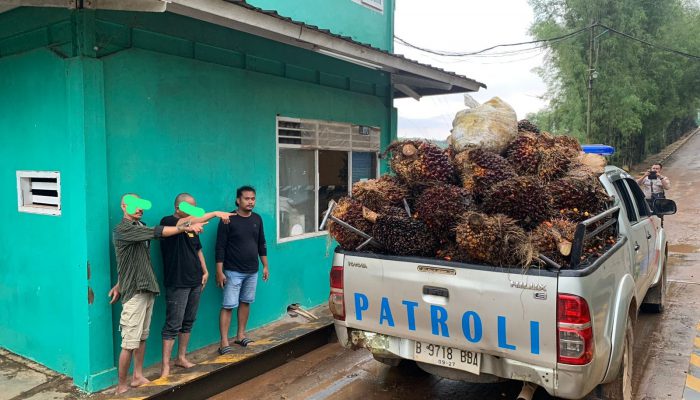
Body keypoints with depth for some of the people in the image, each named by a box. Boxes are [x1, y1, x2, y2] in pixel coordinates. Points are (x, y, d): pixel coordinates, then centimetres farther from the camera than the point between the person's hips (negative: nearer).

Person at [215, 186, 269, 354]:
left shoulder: (257, 219, 5)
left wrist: (265, 266, 12)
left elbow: (262, 244, 13)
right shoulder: (228, 220, -11)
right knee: (228, 306, -5)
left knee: (245, 302, 13)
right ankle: (224, 342, -1)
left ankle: (240, 335, 25)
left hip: (252, 271, 5)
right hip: (233, 272, -5)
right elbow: (220, 247, -11)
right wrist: (219, 272, -14)